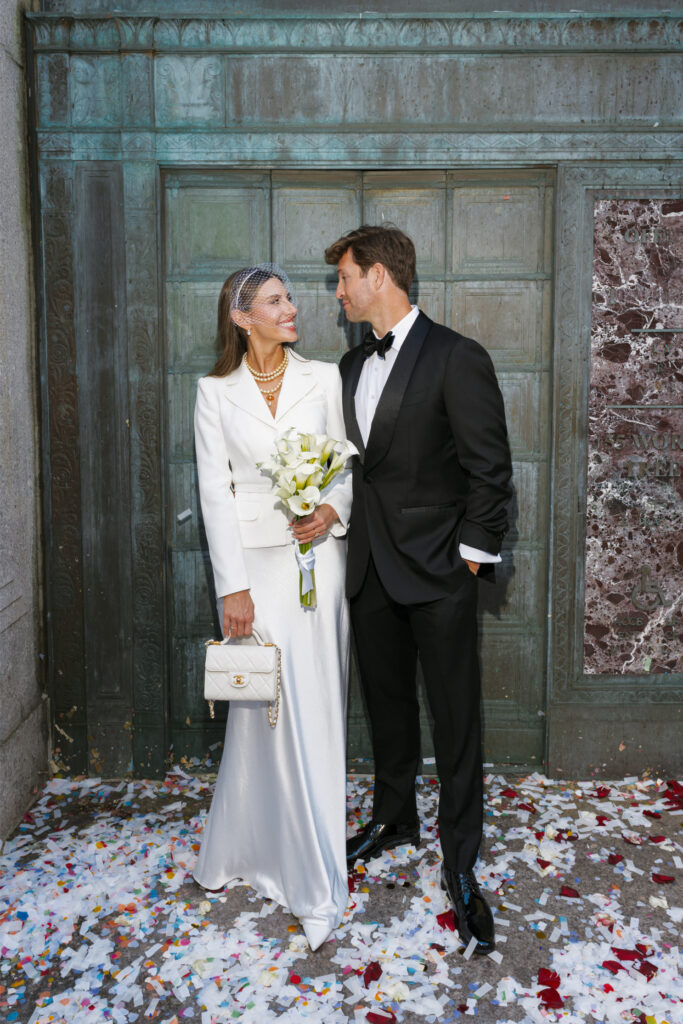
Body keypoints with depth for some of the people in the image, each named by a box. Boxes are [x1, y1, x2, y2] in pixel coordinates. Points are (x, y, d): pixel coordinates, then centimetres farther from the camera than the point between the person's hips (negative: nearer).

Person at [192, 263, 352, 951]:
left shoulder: (324, 378, 6)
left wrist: (334, 508, -13)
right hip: (254, 560, -1)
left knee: (315, 710, 6)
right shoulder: (216, 392, 2)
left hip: (317, 555, 2)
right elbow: (215, 493, -3)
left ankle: (313, 873, 25)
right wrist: (232, 586, -9)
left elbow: (348, 464, 9)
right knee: (264, 709, 2)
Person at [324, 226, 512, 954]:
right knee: (387, 702, 19)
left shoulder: (457, 359, -10)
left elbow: (490, 470, -11)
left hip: (438, 570, -6)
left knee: (455, 718, 3)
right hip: (371, 567, 7)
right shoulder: (352, 366, 12)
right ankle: (394, 817, 39)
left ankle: (459, 865, 18)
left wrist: (469, 554, -11)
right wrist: (338, 515, 2)